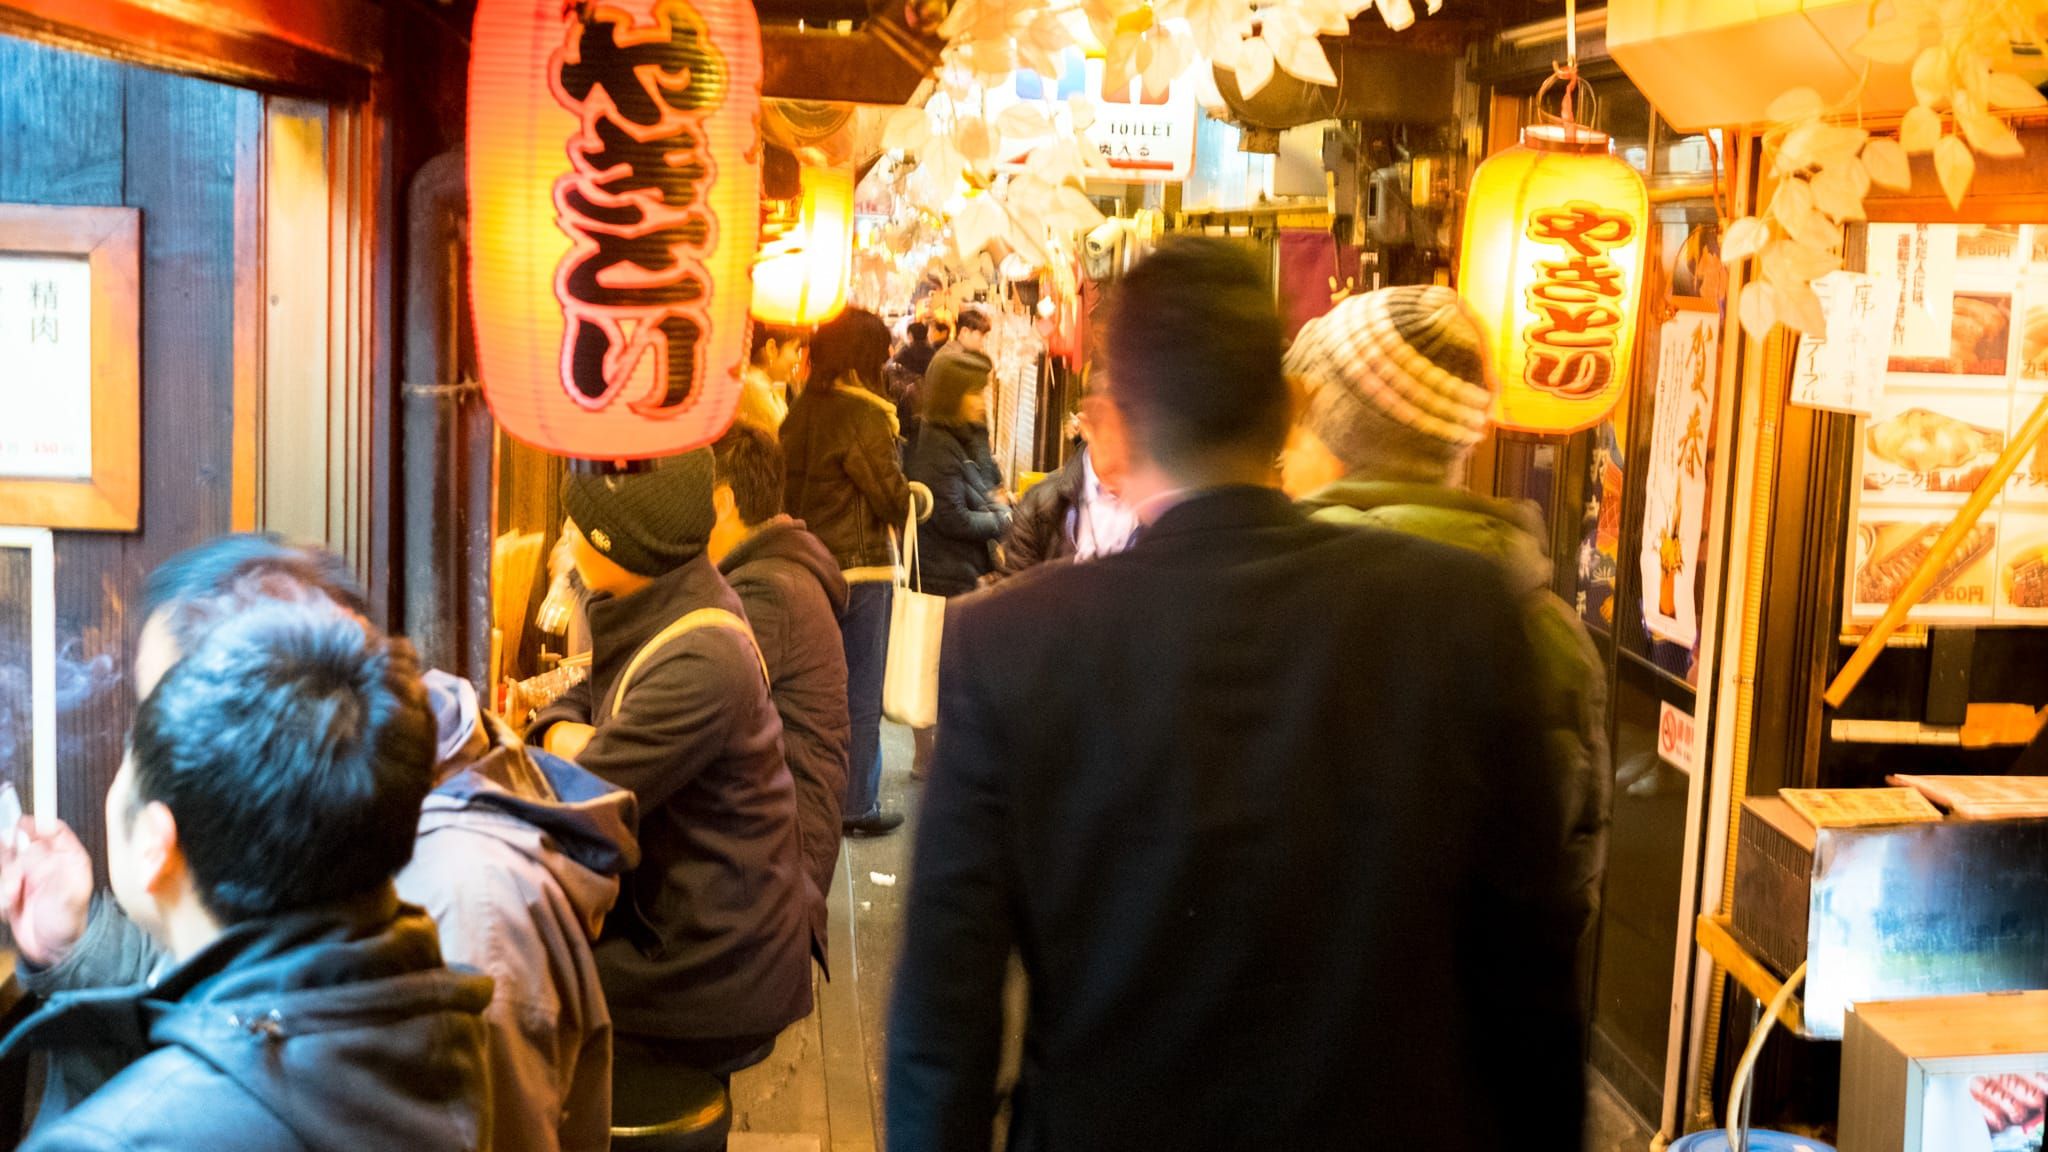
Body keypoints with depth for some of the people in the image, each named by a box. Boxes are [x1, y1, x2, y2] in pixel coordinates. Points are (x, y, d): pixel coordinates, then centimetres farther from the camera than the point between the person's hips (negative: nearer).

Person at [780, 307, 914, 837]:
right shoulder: (862, 414, -16)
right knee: (861, 695, 3)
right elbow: (893, 499, -14)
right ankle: (856, 806, 10)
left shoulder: (800, 411, 5)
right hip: (859, 568, -7)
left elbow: (789, 490, 10)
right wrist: (916, 497, 6)